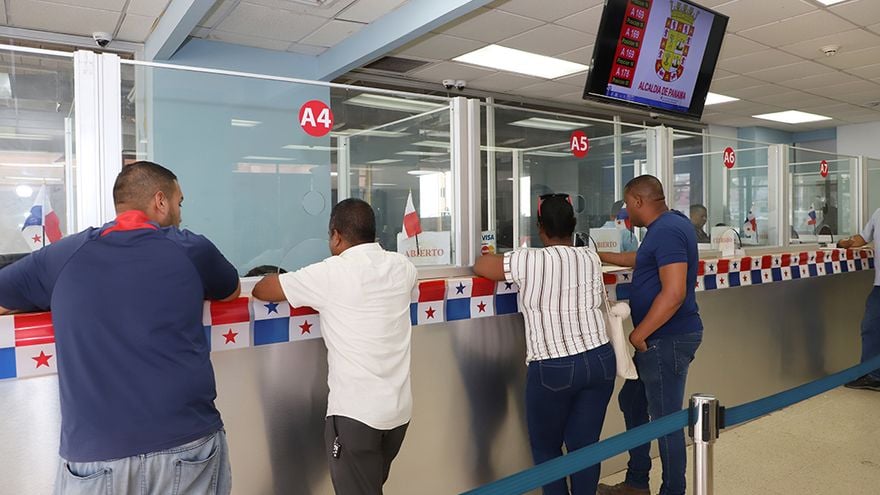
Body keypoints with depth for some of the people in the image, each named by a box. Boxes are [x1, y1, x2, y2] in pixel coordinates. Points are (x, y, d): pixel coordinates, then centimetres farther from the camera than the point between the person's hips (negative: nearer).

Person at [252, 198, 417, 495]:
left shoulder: (331, 273, -13)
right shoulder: (402, 267, 2)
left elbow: (261, 291, -5)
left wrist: (277, 277, 17)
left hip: (355, 412, -6)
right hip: (400, 408, 6)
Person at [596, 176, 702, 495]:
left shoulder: (667, 230, -19)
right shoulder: (669, 224, 12)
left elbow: (673, 294, -26)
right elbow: (642, 259, 30)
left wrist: (638, 335, -18)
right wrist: (600, 256, 33)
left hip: (668, 339, -11)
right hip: (659, 339, 11)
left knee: (666, 420, 2)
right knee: (632, 402, 19)